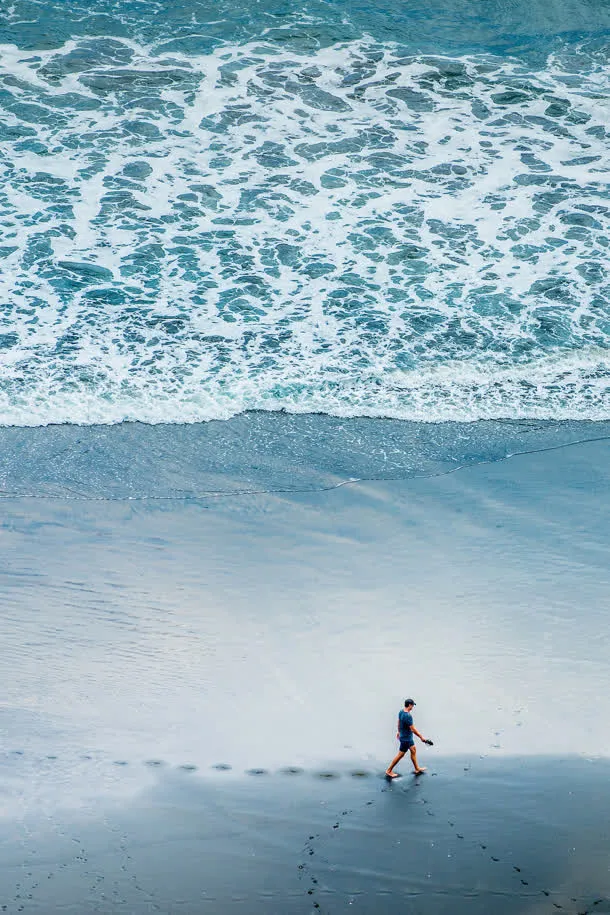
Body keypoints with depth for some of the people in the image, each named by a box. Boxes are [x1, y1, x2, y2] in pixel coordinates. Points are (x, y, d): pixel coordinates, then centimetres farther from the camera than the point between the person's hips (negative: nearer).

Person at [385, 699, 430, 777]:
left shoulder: (401, 712, -5)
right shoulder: (408, 716, -32)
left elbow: (399, 722, 11)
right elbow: (413, 729, -28)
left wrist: (399, 731, 26)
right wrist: (421, 737, -19)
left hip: (408, 737, 9)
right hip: (406, 738, -9)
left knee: (413, 750, 21)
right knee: (400, 754, 4)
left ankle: (417, 769, 35)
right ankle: (389, 770, 14)